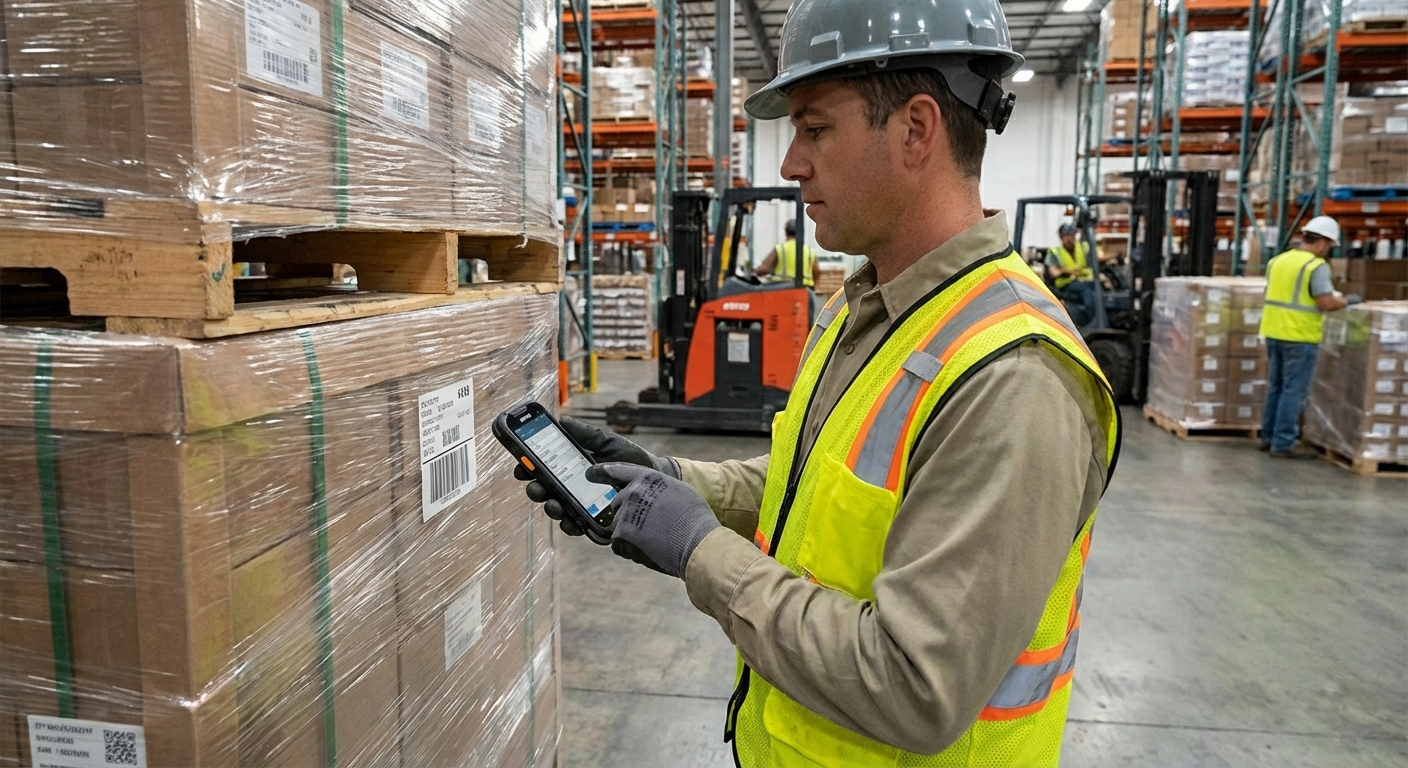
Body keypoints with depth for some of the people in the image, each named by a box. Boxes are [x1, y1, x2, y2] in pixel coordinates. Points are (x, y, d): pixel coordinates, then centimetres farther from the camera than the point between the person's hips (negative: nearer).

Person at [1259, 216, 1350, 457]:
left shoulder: (1278, 260, 9)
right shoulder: (1317, 266, -13)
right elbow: (1326, 303, -18)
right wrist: (1345, 301, 1)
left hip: (1274, 332, 7)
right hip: (1299, 337, -7)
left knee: (1276, 387, 16)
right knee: (1294, 391, 0)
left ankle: (1268, 437, 22)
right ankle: (1283, 444, 3)